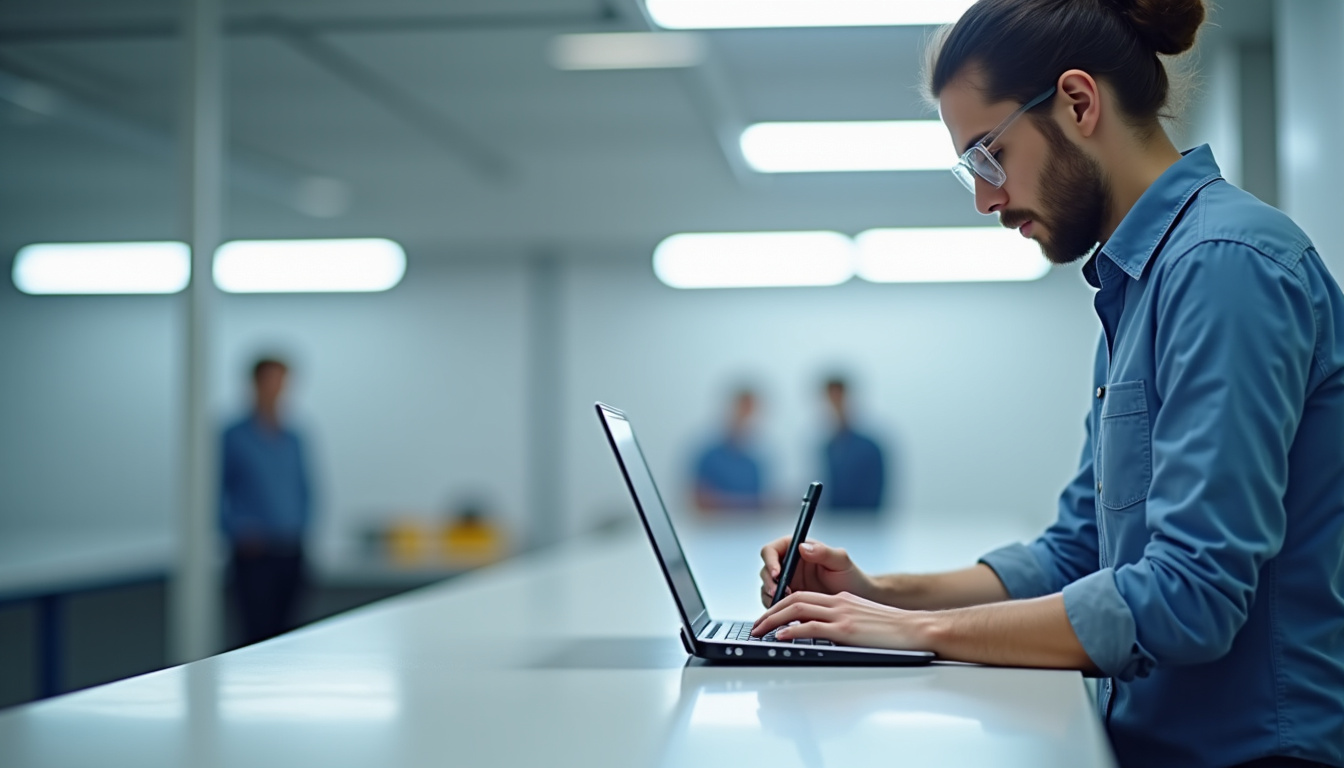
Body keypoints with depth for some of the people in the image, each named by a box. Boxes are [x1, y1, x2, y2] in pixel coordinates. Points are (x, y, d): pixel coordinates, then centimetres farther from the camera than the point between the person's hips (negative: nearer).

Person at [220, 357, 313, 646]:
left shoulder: (292, 440, 13)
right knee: (259, 631, -11)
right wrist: (239, 532, -12)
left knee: (282, 631, 8)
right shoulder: (234, 437, -3)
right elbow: (217, 492, -3)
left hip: (290, 553, 5)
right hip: (254, 554, -5)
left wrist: (302, 526, 5)